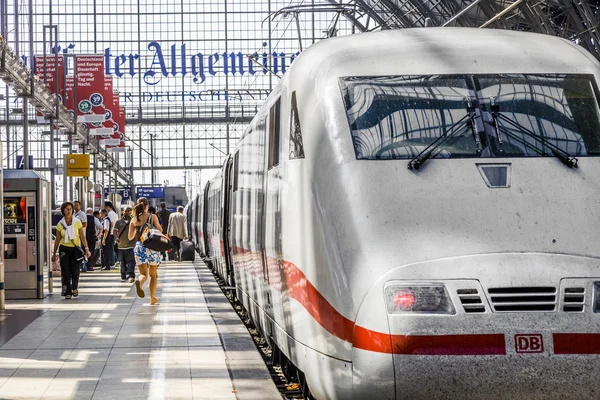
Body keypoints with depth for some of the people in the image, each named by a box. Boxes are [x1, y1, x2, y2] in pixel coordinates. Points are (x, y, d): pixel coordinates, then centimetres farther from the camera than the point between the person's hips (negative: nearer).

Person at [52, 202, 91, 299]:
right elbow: (57, 240, 9)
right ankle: (67, 292, 2)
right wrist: (54, 253, 11)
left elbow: (83, 237, -1)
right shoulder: (60, 224, 2)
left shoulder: (77, 222, -1)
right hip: (64, 249, 1)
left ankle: (74, 288, 24)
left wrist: (86, 249, -10)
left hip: (76, 249, -1)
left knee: (75, 271, -2)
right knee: (65, 272, -5)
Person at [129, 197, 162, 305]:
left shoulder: (134, 219, 5)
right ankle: (152, 298, 14)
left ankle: (139, 282, -31)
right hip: (152, 246, -2)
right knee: (153, 274, 14)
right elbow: (160, 231, -7)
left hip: (139, 247, 2)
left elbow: (130, 237, 9)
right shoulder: (153, 217, -4)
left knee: (143, 274, 5)